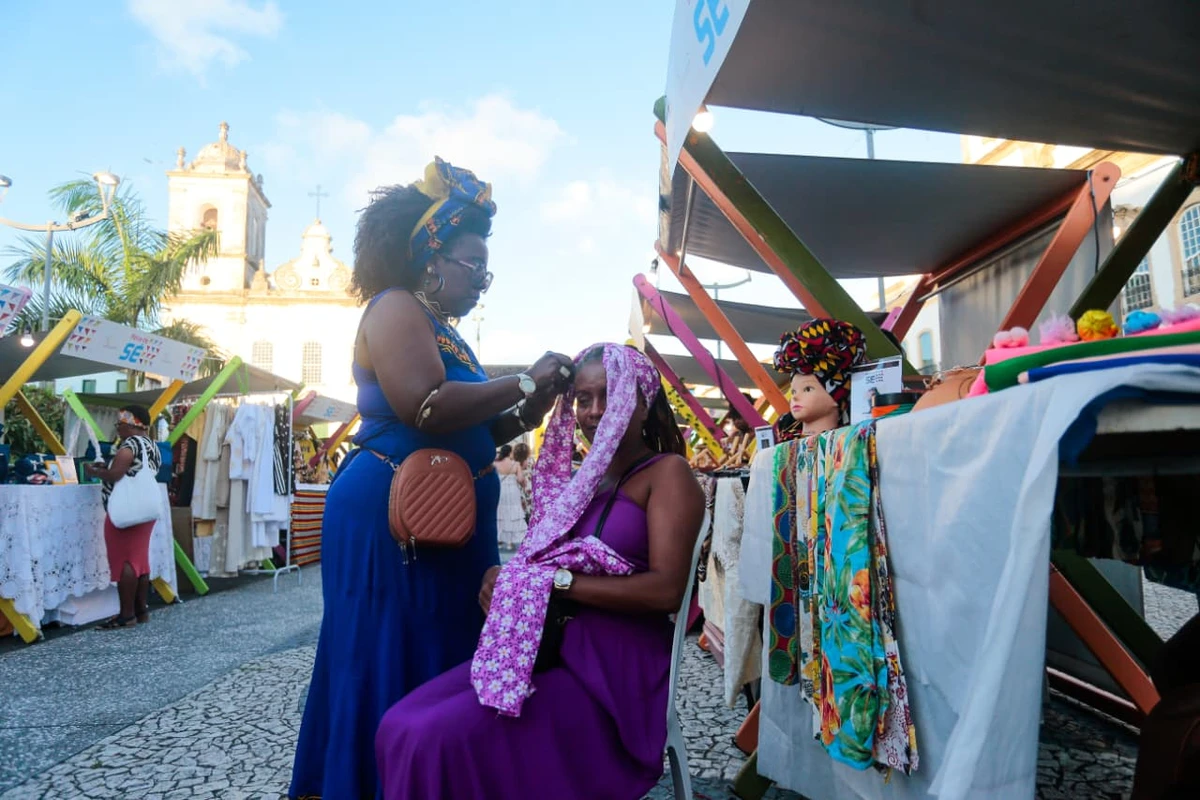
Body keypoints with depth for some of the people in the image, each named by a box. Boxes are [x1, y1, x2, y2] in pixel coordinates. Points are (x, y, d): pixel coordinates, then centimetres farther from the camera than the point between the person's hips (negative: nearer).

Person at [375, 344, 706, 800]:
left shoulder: (667, 472, -4)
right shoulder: (582, 477, 17)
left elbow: (665, 589, -17)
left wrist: (556, 582, -17)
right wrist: (509, 581, -6)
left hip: (616, 664, -6)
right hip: (549, 647, 7)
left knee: (445, 737, -22)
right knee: (403, 727, -12)